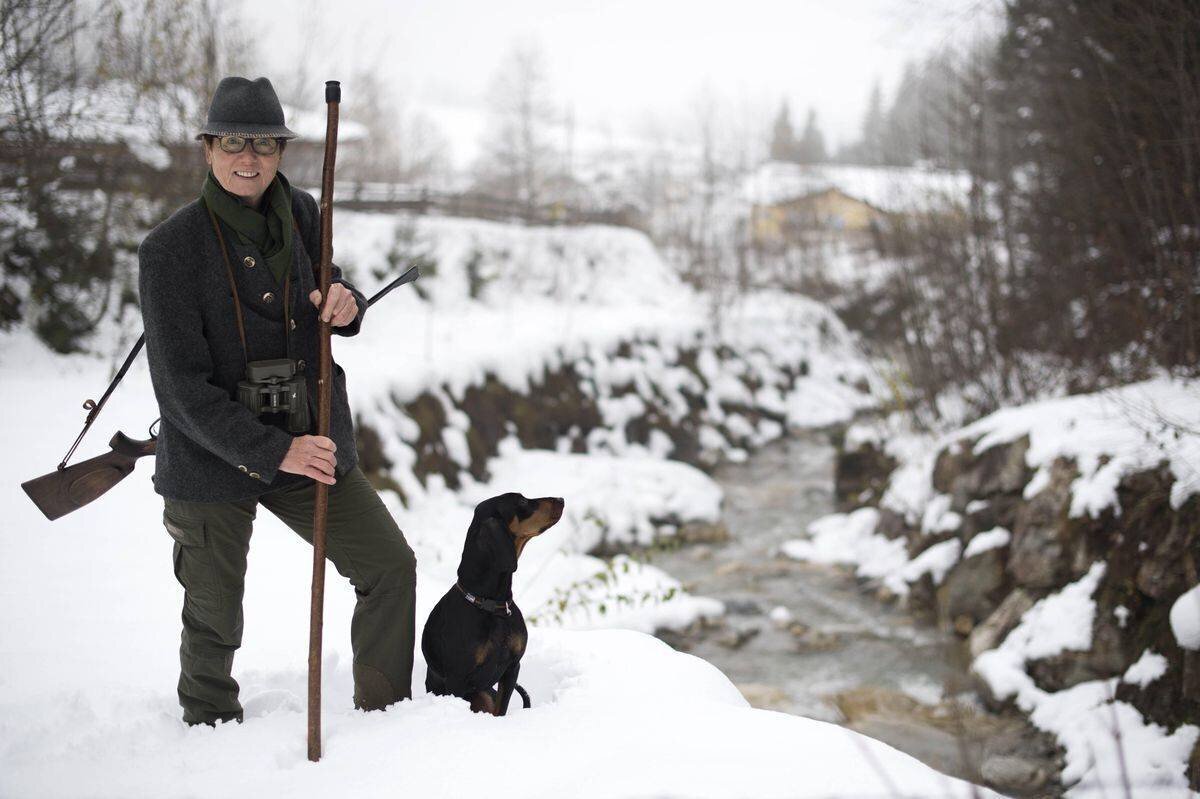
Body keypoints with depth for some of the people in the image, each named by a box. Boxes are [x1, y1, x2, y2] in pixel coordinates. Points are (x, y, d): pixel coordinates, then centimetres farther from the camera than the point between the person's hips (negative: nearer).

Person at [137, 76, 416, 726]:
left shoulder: (301, 214, 0)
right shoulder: (169, 250, -17)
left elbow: (330, 294, 17)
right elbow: (183, 388, -19)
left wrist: (345, 304, -10)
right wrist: (274, 451, -26)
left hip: (309, 443, 5)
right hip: (211, 459, -4)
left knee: (391, 568, 4)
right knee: (214, 624, 8)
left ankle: (384, 717, 20)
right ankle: (211, 728, 36)